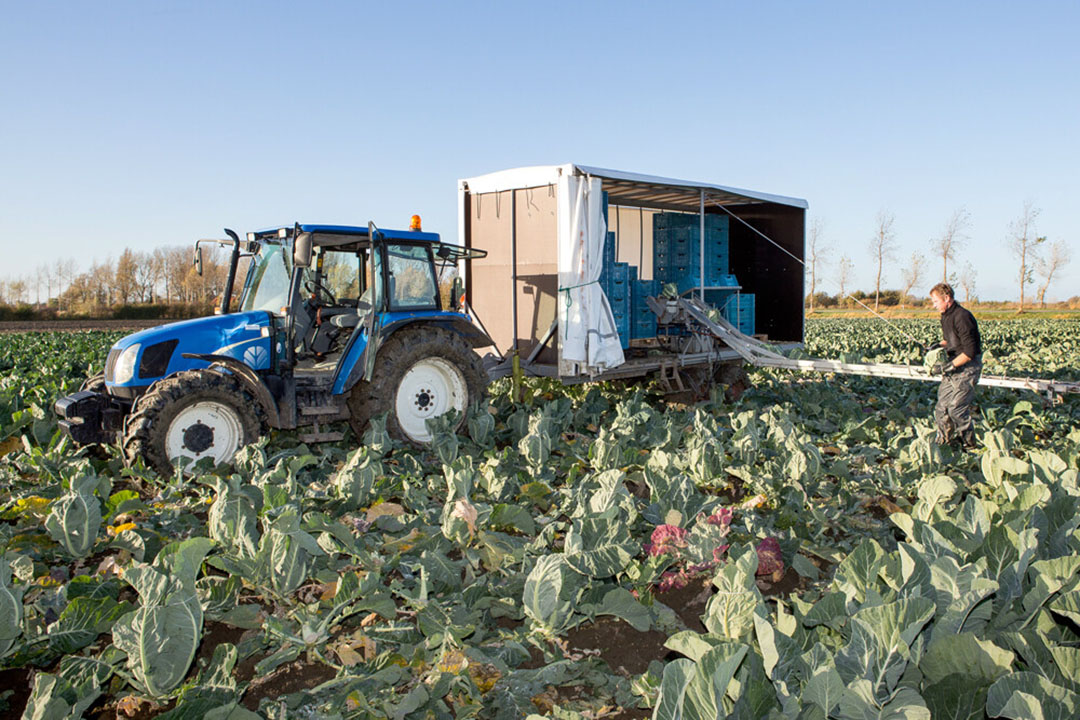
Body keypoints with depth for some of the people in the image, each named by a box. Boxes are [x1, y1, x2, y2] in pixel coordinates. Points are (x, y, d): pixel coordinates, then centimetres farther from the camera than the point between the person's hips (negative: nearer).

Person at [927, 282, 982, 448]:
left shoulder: (962, 317, -21)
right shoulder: (946, 316, 9)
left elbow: (970, 351, -23)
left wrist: (951, 365, -22)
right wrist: (941, 345, 6)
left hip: (967, 367, -9)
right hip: (953, 367, 9)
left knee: (957, 408, -7)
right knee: (942, 405, 9)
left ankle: (970, 445, 9)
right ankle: (942, 442, 20)